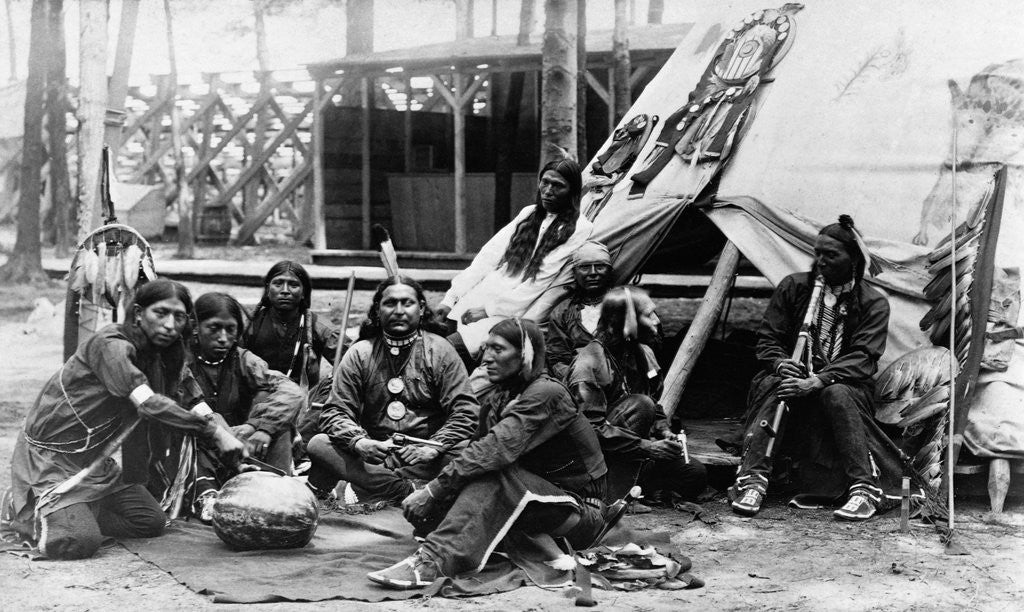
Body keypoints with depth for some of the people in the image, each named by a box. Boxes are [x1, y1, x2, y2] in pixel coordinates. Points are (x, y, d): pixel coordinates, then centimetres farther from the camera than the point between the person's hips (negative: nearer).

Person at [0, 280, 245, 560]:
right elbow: (148, 403, -36)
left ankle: (67, 512, 17)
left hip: (94, 460, 9)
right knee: (79, 541, -24)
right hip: (48, 455, -9)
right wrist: (213, 431, -40)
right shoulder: (111, 345, -24)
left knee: (152, 521, 6)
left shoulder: (159, 353, 2)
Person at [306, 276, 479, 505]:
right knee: (318, 445, -24)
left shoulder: (440, 351, 3)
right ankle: (408, 491, -28)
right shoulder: (359, 354, 7)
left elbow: (465, 412, -4)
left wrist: (432, 450, -21)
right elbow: (335, 412, 2)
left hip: (421, 460, -1)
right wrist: (359, 442, -21)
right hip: (373, 456, 2)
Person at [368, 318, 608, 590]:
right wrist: (426, 490, -18)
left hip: (581, 513, -7)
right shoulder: (497, 401, 8)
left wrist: (433, 490, -32)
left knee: (494, 472, -33)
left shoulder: (546, 394, -19)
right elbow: (478, 453, 0)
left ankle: (433, 561, -41)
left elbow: (497, 449, -31)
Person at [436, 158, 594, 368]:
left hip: (512, 317, -6)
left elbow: (541, 280, -8)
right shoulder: (528, 214, 18)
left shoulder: (580, 230, -2)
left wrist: (487, 308, -11)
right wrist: (451, 297, 3)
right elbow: (490, 255, 12)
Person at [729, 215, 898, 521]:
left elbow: (863, 358, -14)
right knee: (773, 387, -32)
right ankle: (752, 480, -37)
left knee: (836, 394, -36)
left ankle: (866, 490, -34)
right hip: (794, 378, 2)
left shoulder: (873, 303, -3)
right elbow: (767, 340, 5)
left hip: (844, 384, -2)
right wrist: (780, 363, -20)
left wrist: (818, 381, -30)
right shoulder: (793, 286, 4)